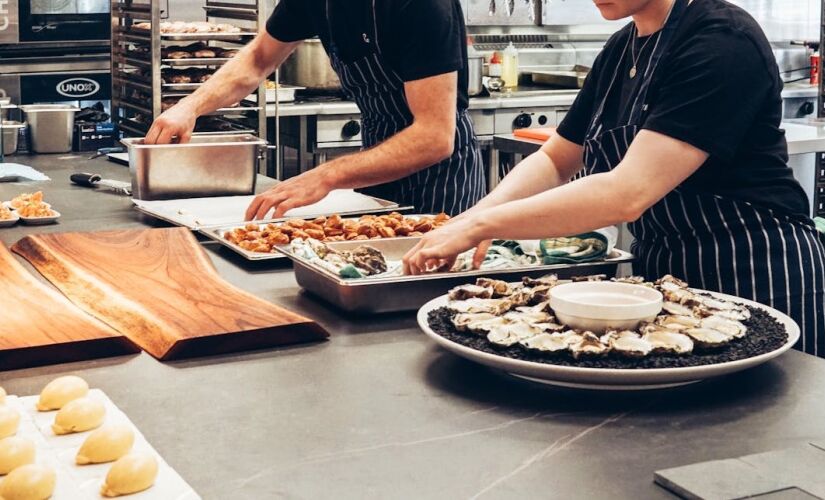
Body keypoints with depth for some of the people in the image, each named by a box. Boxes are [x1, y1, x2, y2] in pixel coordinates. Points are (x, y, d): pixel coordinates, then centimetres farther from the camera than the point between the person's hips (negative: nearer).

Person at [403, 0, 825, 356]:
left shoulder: (722, 42, -21)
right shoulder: (620, 49, 5)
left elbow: (629, 192, -29)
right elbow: (554, 160, 11)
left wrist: (481, 225, -26)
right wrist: (479, 214, -9)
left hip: (754, 276, -8)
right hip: (661, 269, 8)